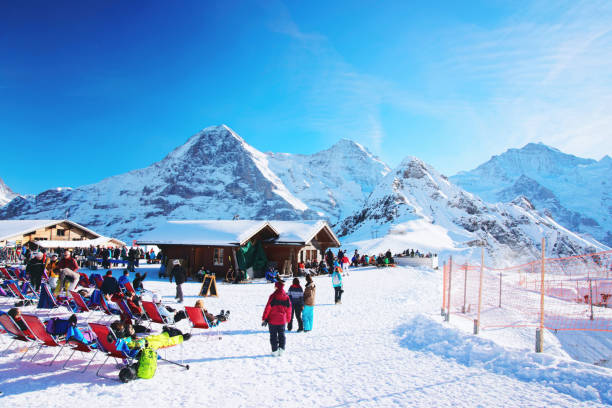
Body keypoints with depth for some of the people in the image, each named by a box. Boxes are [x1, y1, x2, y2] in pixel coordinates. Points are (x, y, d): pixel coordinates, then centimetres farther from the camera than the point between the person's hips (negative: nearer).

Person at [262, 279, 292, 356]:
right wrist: (288, 319, 22)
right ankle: (281, 349, 12)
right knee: (281, 335, 15)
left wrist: (264, 319, -8)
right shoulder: (286, 297, 0)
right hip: (282, 320, 4)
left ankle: (275, 351, 6)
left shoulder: (273, 296, -14)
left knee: (273, 335, 6)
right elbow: (289, 309, 8)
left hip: (272, 320, -3)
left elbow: (268, 308, -14)